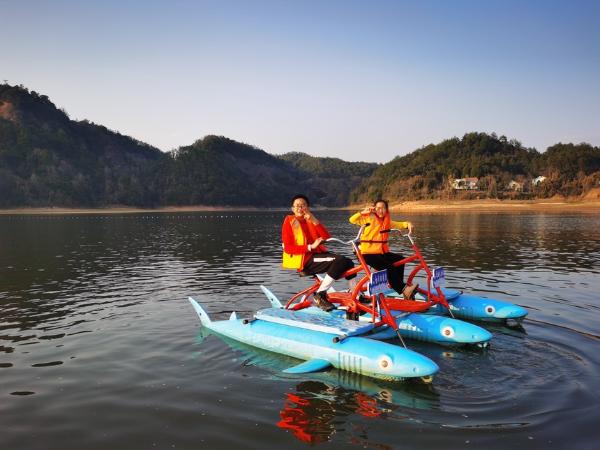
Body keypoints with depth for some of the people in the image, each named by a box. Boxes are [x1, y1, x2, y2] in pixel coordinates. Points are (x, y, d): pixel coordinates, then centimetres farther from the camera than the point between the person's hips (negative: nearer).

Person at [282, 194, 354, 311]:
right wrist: (310, 247, -18)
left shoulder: (310, 220, 17)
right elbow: (287, 248, -11)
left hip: (317, 254, 6)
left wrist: (314, 221, -10)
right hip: (305, 260, -6)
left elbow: (327, 237, 1)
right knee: (339, 260, -25)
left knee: (348, 263, -7)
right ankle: (320, 295, -19)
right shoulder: (289, 221, 1)